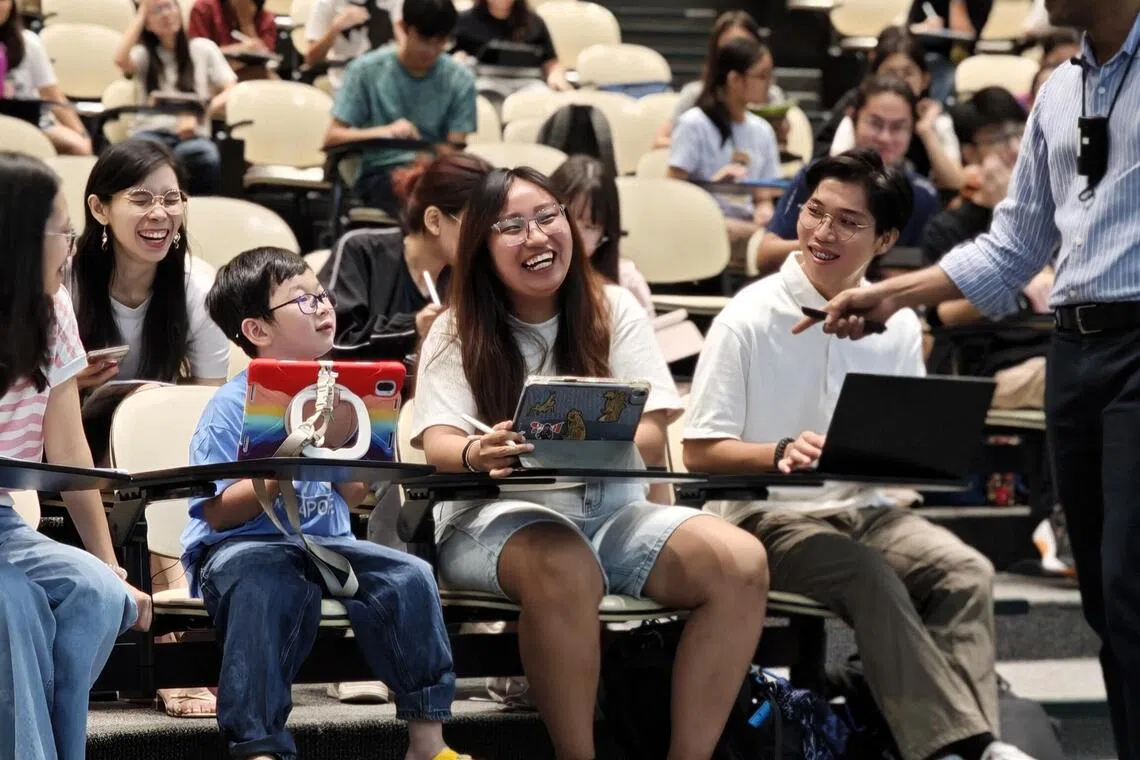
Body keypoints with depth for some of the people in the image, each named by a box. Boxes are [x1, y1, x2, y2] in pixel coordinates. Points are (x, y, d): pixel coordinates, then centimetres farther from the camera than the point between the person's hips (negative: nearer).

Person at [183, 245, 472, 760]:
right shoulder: (230, 407, -7)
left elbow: (353, 496, 10)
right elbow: (218, 513, -13)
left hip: (325, 541, 6)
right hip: (240, 545, -6)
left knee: (408, 577, -16)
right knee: (273, 585, -38)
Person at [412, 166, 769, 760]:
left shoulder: (614, 311, 7)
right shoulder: (457, 333, 4)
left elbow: (651, 441, -3)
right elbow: (438, 444, -10)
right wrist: (477, 454, -36)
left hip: (609, 511, 3)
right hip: (494, 516, -3)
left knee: (741, 563, -24)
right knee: (566, 567, -39)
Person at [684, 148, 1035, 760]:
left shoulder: (897, 325, 8)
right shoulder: (748, 319, -5)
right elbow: (701, 452, -7)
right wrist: (782, 453, -26)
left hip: (863, 507, 5)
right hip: (764, 516, -5)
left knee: (967, 572, -23)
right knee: (869, 576, -33)